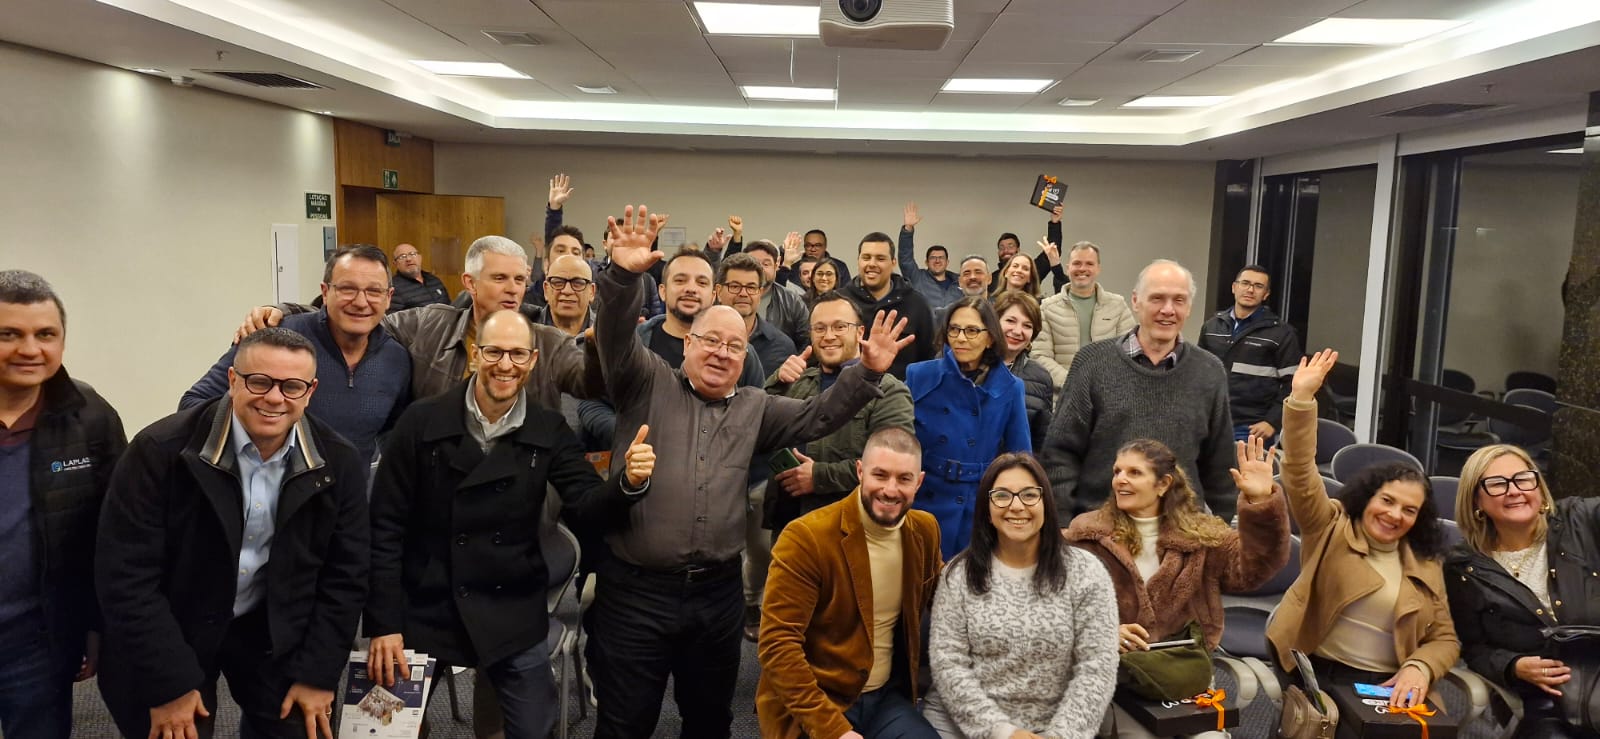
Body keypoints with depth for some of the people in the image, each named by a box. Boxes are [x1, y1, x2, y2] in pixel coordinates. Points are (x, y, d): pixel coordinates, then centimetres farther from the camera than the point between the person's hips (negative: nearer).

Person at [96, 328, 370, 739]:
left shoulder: (339, 463, -10)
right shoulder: (161, 451, -19)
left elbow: (344, 574, -3)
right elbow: (125, 574, -18)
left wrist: (319, 673, -6)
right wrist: (168, 685, -18)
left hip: (277, 632, 3)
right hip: (169, 634, -2)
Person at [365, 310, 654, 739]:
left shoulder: (549, 432, -2)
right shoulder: (422, 421, -8)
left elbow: (588, 506, -10)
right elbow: (385, 526, -7)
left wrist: (629, 482, -32)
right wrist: (383, 623, -9)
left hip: (513, 618, 1)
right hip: (425, 611, -1)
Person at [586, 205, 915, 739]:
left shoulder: (755, 408, 13)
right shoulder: (648, 383, 1)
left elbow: (817, 417, 7)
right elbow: (616, 338, -14)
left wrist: (867, 372, -8)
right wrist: (624, 276, -32)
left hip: (717, 592, 4)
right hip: (634, 589, -4)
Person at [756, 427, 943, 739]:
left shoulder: (925, 531, 0)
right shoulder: (806, 537, -17)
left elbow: (941, 596, 20)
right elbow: (778, 643, -19)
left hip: (887, 698, 5)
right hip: (812, 710, -5)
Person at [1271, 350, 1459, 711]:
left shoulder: (1426, 565, 15)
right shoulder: (1331, 527, 5)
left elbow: (1445, 639, 15)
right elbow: (1300, 474, -10)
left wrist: (1419, 669, -9)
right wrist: (1301, 399, -21)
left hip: (1388, 687, 4)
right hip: (1318, 674, -3)